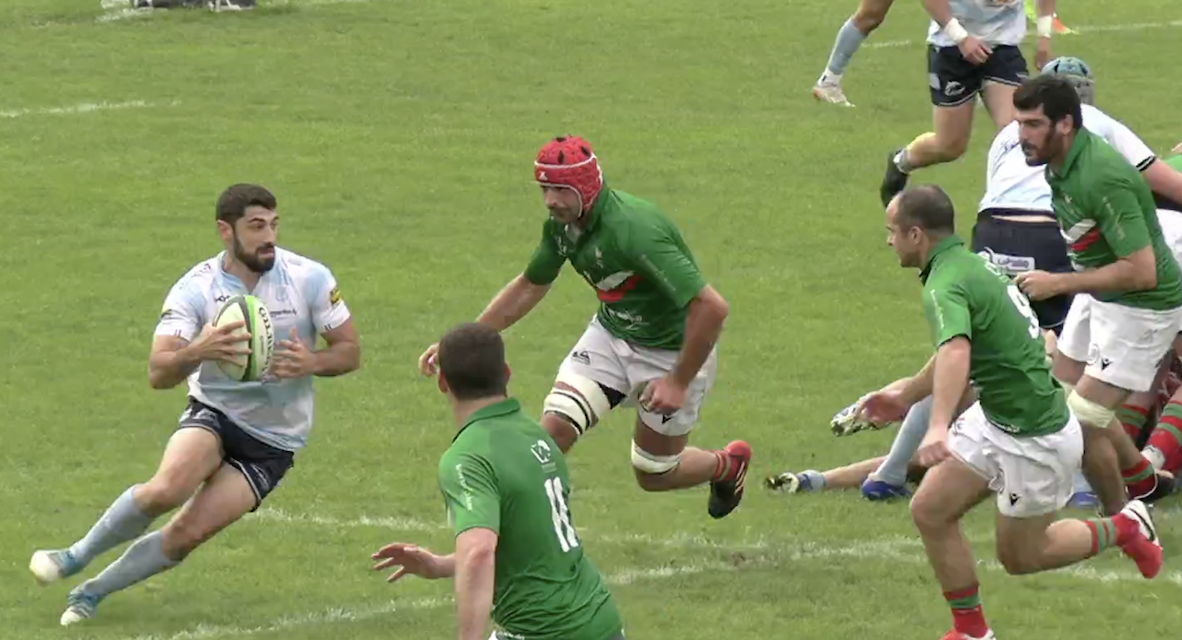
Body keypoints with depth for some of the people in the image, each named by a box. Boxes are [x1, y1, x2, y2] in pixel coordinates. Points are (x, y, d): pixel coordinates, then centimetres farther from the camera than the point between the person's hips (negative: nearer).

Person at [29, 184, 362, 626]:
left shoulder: (309, 278, -11)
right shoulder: (196, 289, -14)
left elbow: (350, 352, -3)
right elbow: (157, 374, -23)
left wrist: (312, 363, -26)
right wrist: (199, 352, -45)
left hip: (274, 441, 1)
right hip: (214, 412, -1)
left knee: (189, 532, -15)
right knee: (166, 489, -31)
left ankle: (94, 591, 6)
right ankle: (78, 556, -6)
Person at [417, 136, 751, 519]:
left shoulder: (633, 231, -36)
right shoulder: (562, 225, -10)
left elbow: (711, 308, -36)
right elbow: (530, 287, 11)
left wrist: (679, 382, -28)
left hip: (673, 353, -6)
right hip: (611, 333, 6)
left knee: (653, 476, 10)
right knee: (554, 428, -14)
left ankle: (728, 465, 41)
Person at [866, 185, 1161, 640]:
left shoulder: (946, 287, -26)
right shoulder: (970, 263, 6)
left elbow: (956, 354, -47)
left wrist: (939, 428, -61)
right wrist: (908, 391, 36)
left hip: (1034, 439, -9)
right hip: (994, 420, 9)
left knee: (1019, 556, 9)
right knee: (930, 510, 3)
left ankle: (1124, 530, 27)